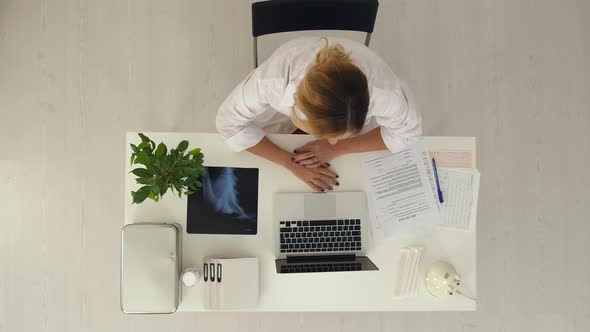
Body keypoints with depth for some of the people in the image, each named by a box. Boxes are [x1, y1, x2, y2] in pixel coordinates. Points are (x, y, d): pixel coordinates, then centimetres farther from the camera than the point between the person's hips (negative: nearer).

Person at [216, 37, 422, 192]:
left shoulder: (381, 88, -41)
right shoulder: (273, 79, -43)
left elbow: (407, 131, -20)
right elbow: (229, 123, -25)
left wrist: (337, 149, -28)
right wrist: (291, 162, -31)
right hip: (283, 113, 0)